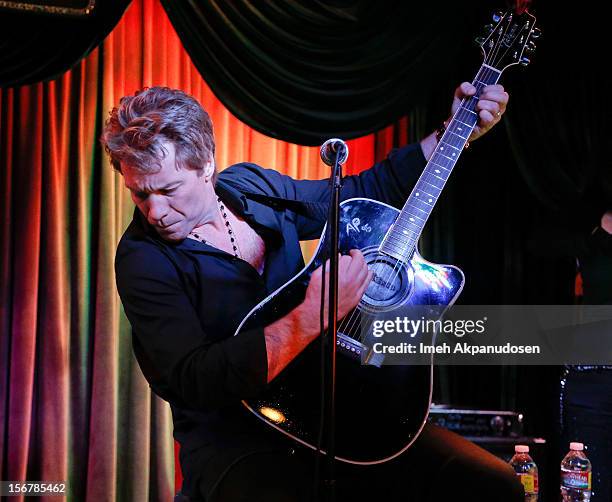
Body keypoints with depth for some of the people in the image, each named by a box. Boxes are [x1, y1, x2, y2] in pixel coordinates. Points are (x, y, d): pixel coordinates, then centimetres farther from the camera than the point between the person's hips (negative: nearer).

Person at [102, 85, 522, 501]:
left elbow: (366, 193, 20)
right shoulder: (143, 259, -13)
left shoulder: (254, 185, 5)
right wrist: (312, 318, -31)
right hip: (235, 441, -5)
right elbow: (193, 380, -24)